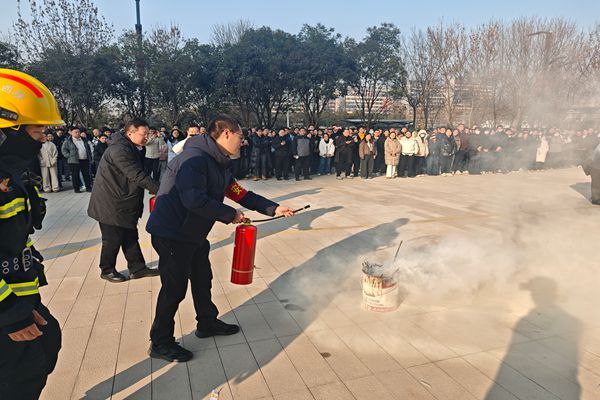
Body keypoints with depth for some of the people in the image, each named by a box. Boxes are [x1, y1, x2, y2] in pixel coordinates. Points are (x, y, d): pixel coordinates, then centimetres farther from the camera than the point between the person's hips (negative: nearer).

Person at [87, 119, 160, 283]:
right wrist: (160, 189, -30)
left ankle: (137, 268, 23)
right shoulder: (120, 150, -23)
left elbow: (137, 174, 10)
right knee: (113, 239, 5)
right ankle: (107, 270, 23)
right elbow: (137, 175, -30)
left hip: (125, 203, 10)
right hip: (112, 205, -9)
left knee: (130, 236, 14)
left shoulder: (133, 149, 10)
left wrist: (152, 188, -3)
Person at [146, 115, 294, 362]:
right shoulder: (195, 158, -23)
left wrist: (274, 209, 5)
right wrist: (230, 215, -22)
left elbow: (241, 194, 11)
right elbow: (194, 200, -34)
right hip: (172, 234, -10)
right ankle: (161, 344, 19)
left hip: (194, 234, 10)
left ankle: (208, 323, 41)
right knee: (175, 288, 1)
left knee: (202, 279, 20)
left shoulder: (220, 165, 9)